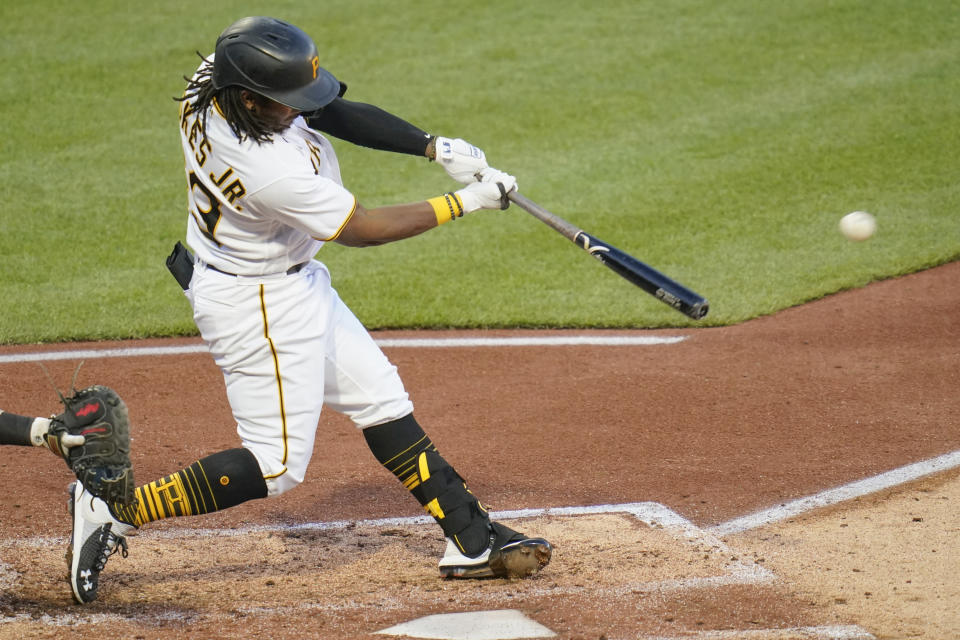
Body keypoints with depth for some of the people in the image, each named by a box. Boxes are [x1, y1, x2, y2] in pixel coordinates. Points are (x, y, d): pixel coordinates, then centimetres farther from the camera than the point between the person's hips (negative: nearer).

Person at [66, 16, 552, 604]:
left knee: (380, 399, 14)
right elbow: (361, 229, -22)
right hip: (257, 305, -10)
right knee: (278, 463, -3)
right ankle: (114, 513, 0)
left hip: (294, 284, 10)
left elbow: (334, 112, -4)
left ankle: (473, 540, 21)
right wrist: (463, 203, -14)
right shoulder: (270, 169, -36)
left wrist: (433, 147, -12)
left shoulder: (212, 83, -14)